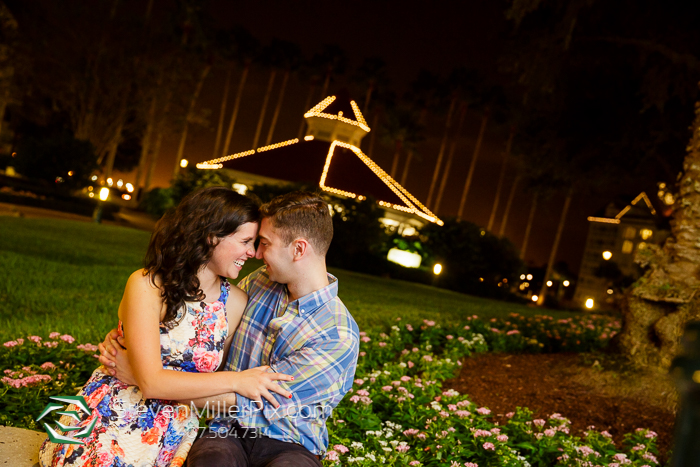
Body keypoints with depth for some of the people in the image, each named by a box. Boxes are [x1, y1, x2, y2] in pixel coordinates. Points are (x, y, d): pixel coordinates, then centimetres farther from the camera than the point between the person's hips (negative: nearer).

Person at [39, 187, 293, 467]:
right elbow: (151, 382, -18)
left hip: (172, 438, 3)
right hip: (112, 420, -3)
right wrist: (236, 381, -19)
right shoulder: (147, 285, -11)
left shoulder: (236, 303, 0)